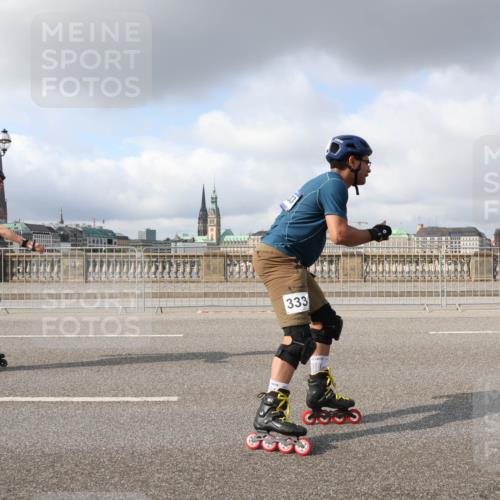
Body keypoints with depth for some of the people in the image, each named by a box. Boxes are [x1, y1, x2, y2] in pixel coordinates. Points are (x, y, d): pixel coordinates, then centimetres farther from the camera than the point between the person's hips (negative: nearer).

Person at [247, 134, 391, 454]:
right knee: (299, 335, -19)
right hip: (280, 260, -11)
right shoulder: (334, 185, -10)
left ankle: (319, 391, 27)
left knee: (326, 321, 18)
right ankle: (269, 413, -20)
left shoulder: (325, 183, 21)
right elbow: (339, 235, -19)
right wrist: (374, 235, -4)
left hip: (289, 262, 11)